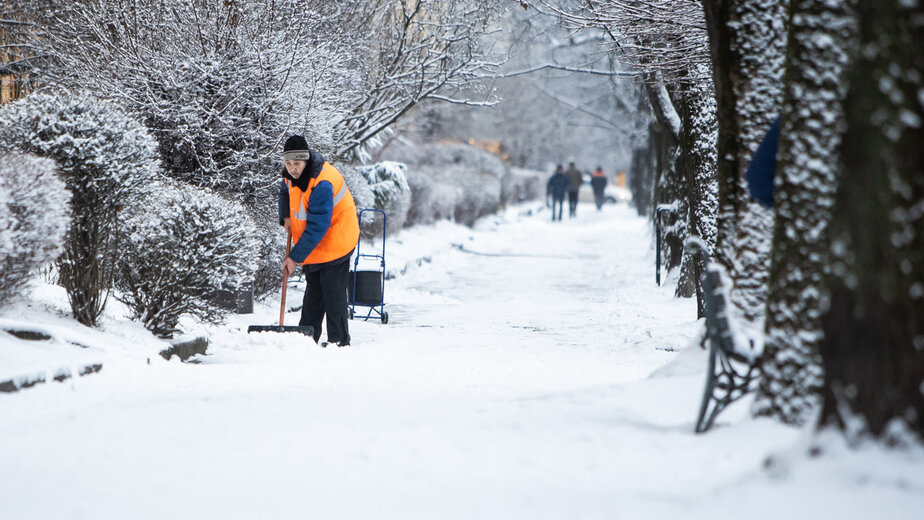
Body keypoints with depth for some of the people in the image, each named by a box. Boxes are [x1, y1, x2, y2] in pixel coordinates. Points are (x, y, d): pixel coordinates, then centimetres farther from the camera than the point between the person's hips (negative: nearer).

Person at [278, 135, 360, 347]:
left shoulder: (321, 184, -32)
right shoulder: (291, 174, -4)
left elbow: (317, 227, -31)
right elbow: (285, 192, 23)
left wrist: (295, 257, -30)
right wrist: (286, 217, 4)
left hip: (334, 240, -9)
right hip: (313, 245, 9)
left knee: (332, 292, -7)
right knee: (313, 291, 14)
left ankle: (339, 339, 0)